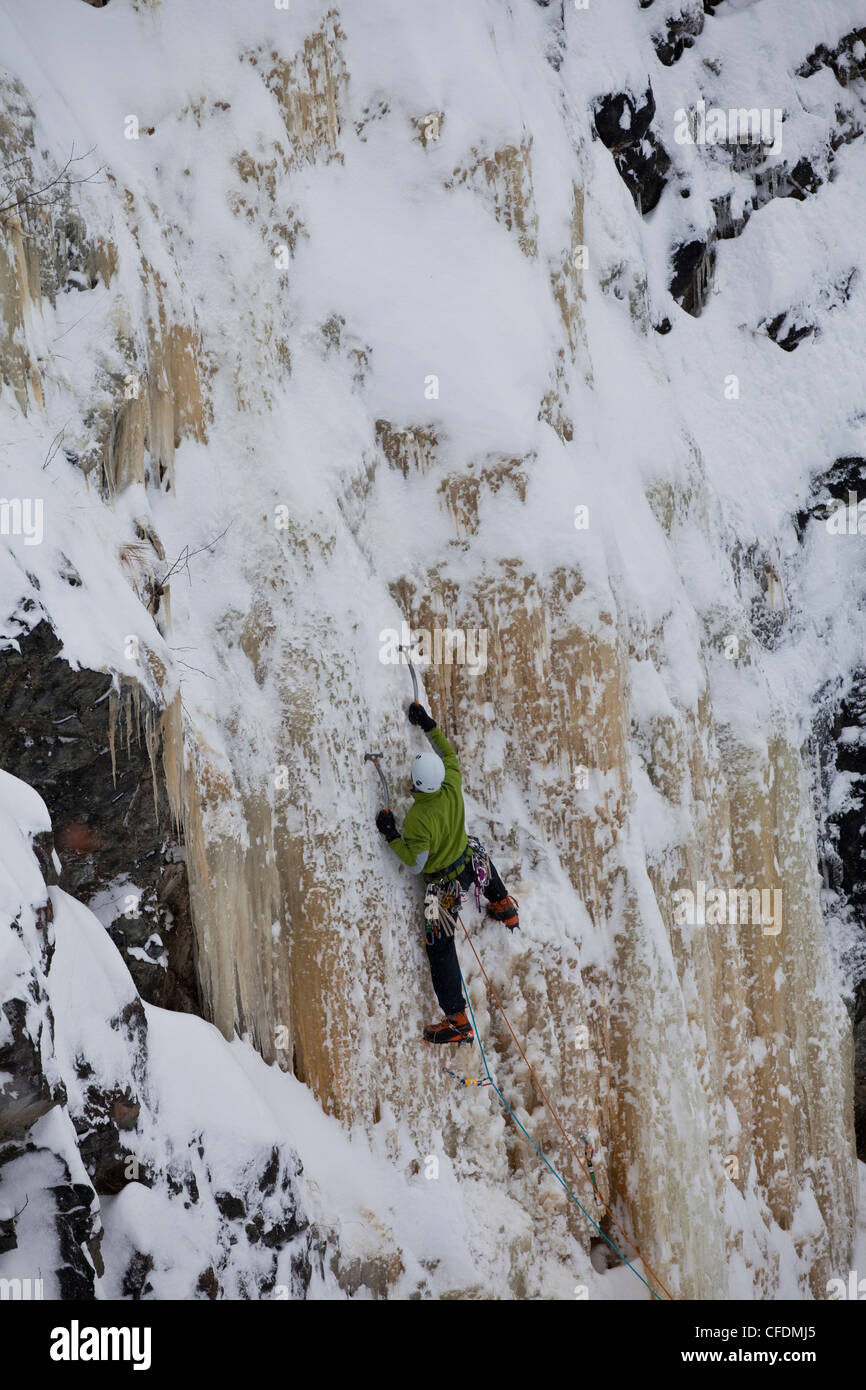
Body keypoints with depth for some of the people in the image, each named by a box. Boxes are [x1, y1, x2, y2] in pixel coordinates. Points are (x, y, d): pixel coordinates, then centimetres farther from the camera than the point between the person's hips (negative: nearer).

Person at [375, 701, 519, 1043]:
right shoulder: (453, 788, -19)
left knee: (440, 948, 5)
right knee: (479, 850, 43)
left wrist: (391, 836, -19)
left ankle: (457, 1022, 6)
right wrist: (429, 726, 7)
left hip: (442, 884, -6)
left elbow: (415, 863, -26)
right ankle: (504, 907, 66)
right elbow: (450, 755, 2)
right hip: (470, 866, 6)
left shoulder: (418, 819, -35)